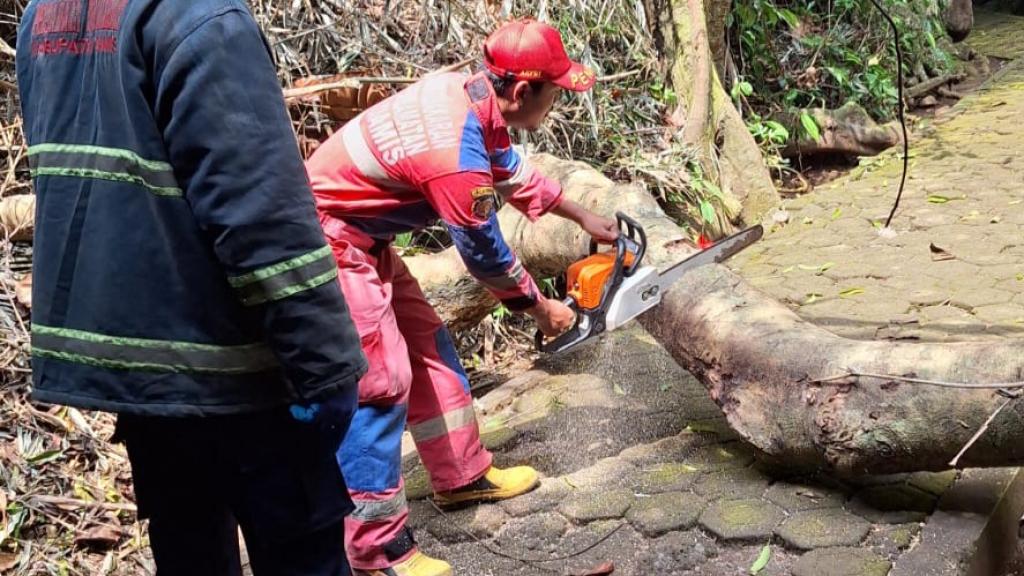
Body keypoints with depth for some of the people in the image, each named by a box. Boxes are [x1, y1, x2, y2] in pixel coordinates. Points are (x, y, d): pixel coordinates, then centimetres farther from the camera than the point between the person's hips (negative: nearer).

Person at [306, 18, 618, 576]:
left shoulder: (466, 95, -2)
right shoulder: (457, 151, -29)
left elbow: (513, 172, 17)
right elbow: (485, 253, -14)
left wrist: (584, 218, 24)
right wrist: (541, 308, 2)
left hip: (359, 236, 10)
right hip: (328, 242, -10)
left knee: (427, 343, 16)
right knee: (382, 383, -9)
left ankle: (463, 475, 31)